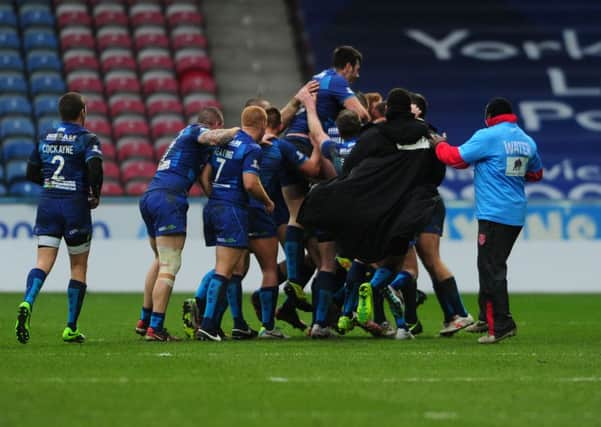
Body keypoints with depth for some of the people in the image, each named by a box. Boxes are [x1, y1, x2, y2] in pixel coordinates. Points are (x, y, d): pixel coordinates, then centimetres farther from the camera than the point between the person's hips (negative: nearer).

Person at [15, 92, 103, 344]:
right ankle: (71, 329, 8)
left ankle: (27, 303, -31)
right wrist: (95, 195, -6)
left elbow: (31, 173, 14)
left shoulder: (45, 138, 10)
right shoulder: (86, 139, -5)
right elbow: (95, 167, -22)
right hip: (75, 205, -4)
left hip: (47, 204, 4)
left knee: (43, 262, -2)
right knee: (79, 267, 9)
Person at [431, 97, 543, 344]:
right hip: (516, 216, 8)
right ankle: (486, 318, 29)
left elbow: (457, 158, -7)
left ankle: (501, 325, -11)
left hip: (494, 214, -8)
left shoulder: (488, 137, -10)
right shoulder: (527, 141, 11)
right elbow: (536, 173, 24)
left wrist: (439, 145, 10)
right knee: (493, 266, 20)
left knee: (491, 269, -7)